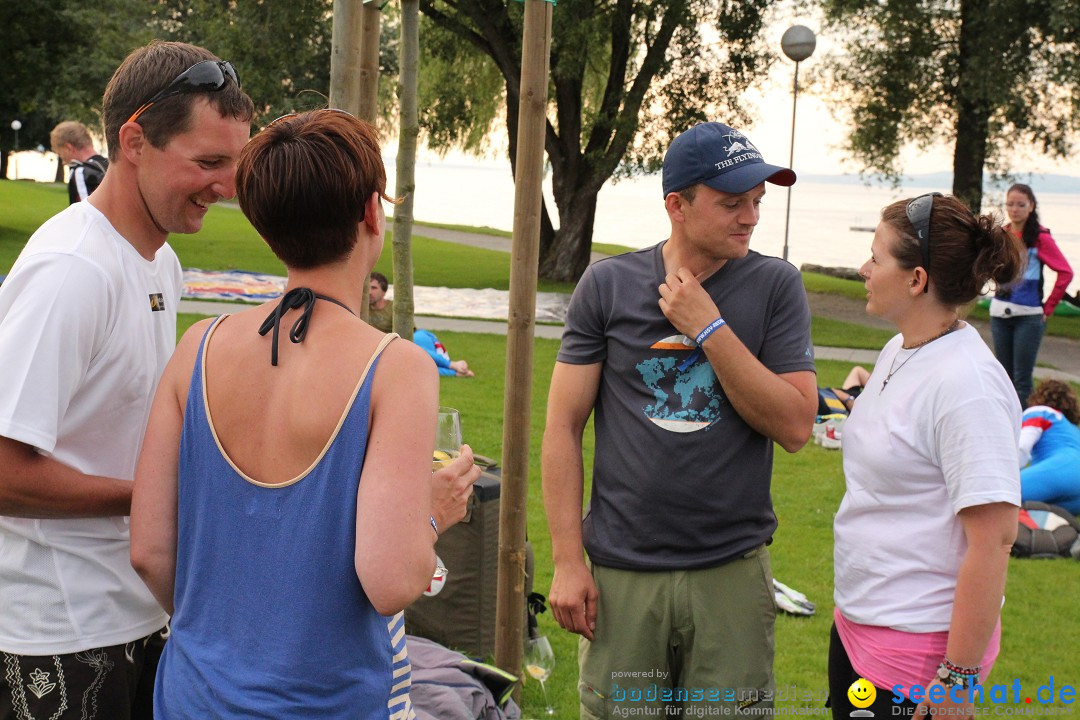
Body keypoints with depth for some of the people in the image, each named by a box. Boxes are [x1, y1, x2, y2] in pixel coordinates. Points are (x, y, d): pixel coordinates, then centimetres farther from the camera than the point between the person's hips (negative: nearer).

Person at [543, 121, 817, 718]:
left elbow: (795, 426, -8)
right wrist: (567, 561, -3)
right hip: (622, 574, 0)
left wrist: (708, 328, -14)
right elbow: (564, 427, 1)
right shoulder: (608, 285, 0)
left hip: (733, 573, 0)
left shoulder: (775, 287, 0)